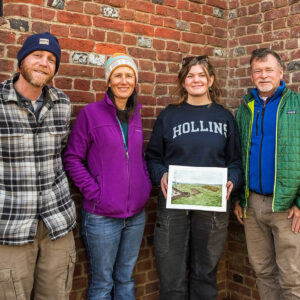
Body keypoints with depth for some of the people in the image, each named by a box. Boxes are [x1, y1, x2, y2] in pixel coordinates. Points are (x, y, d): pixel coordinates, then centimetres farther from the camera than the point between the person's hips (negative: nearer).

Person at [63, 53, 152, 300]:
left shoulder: (135, 115, 9)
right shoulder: (91, 113, -7)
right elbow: (72, 158, -7)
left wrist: (146, 184, 4)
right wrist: (94, 191, -13)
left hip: (136, 214, 5)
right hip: (103, 215, -5)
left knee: (125, 278, 18)